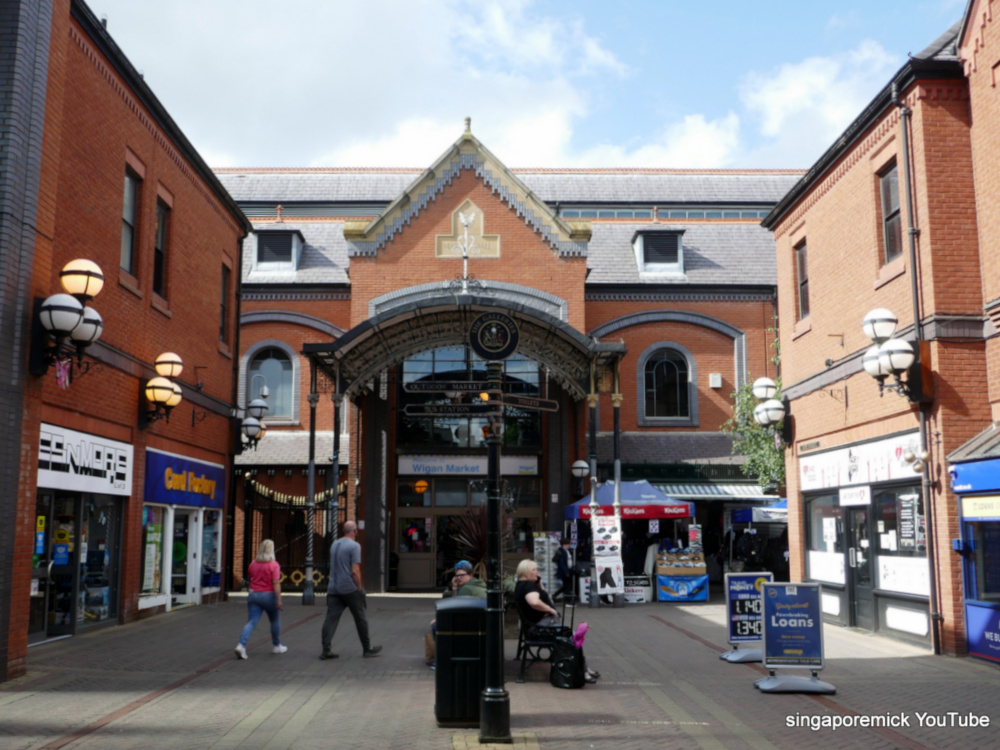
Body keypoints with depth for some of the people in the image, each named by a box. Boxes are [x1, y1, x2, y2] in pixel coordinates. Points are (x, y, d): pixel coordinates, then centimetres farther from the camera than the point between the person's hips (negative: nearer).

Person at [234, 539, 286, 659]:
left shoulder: (253, 564, 3)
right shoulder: (274, 565, -12)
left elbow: (248, 576, 18)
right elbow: (276, 583, -17)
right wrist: (279, 600, -18)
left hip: (254, 595, 3)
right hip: (269, 595, -3)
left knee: (251, 622, -1)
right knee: (275, 621, 17)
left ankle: (241, 645, -20)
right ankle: (276, 646, 29)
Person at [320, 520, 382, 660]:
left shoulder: (334, 545, 13)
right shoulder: (354, 546, -11)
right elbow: (355, 571, -16)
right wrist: (360, 588, -9)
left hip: (333, 589, 6)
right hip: (349, 589, -6)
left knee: (331, 618, 2)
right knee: (361, 619, 6)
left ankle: (326, 650, -3)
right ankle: (367, 649, 15)